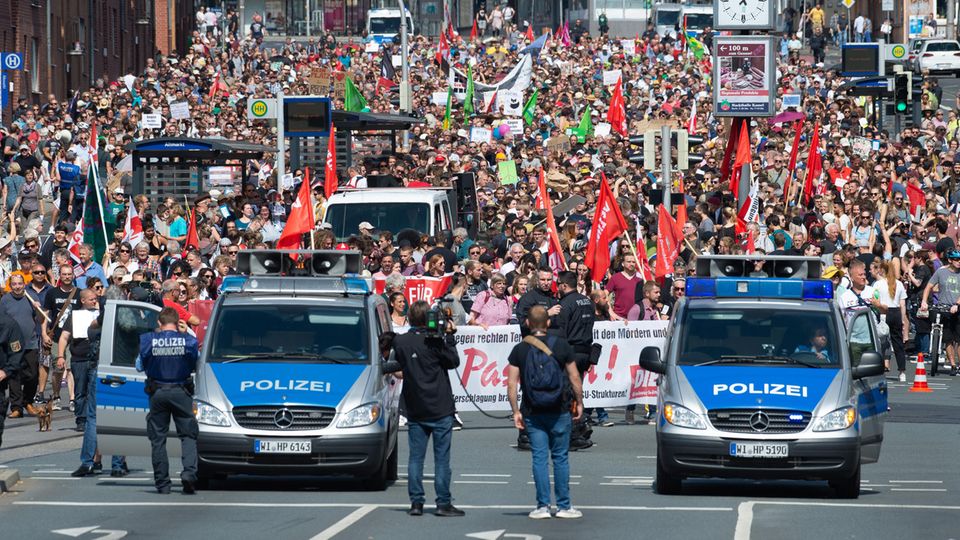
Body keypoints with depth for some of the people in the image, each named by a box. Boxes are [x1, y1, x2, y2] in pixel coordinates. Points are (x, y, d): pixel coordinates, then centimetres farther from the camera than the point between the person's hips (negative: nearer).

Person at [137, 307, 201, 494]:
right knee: (188, 435, 6)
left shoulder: (148, 340, -7)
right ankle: (189, 472, -16)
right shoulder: (188, 340, -7)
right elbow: (196, 364, 9)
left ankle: (162, 483, 6)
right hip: (181, 393, 0)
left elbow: (140, 366, 5)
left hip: (157, 393, 0)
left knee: (158, 438, 8)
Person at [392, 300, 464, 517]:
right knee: (442, 457, 1)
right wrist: (449, 336, -2)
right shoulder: (434, 342, -13)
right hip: (440, 409, -4)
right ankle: (443, 503, 0)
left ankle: (416, 502, 5)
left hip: (415, 410, 4)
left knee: (415, 456, 8)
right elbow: (453, 361, -5)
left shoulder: (400, 342, 0)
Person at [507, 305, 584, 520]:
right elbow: (574, 377, -1)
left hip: (533, 413, 0)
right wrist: (579, 402, 10)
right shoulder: (561, 345, -3)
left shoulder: (520, 350, -2)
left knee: (539, 457, 3)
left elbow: (512, 383, -5)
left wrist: (516, 411, 1)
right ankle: (564, 506, 8)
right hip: (559, 411, 0)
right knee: (560, 457, 6)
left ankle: (543, 506, 1)